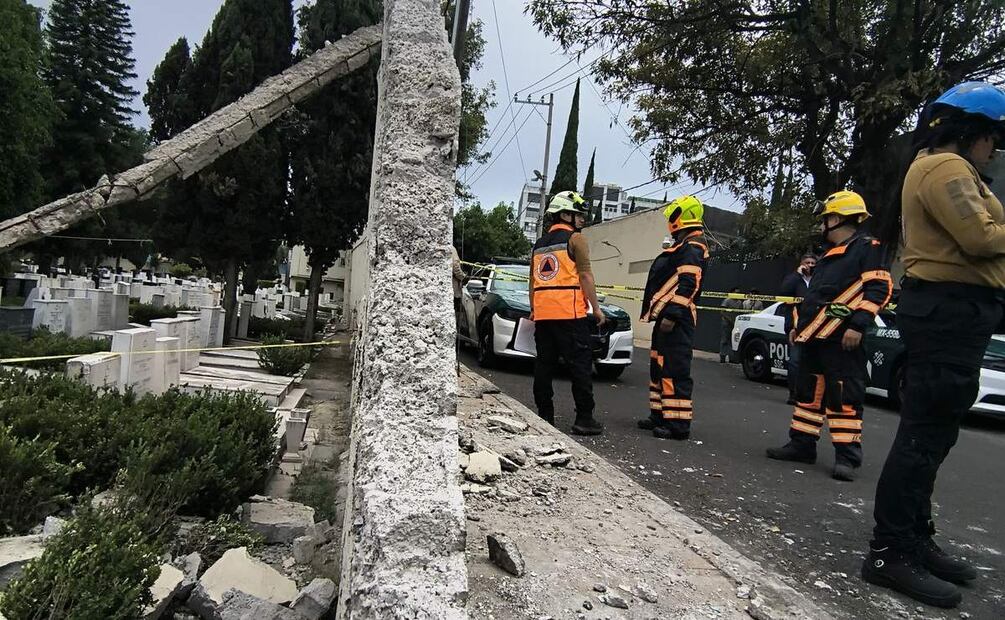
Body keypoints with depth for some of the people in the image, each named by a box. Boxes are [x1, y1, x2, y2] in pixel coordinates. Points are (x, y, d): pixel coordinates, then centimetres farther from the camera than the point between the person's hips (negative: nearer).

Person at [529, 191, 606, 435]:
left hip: (542, 314, 7)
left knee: (544, 364, 9)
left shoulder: (540, 243, 20)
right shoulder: (575, 239, -1)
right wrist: (596, 307, -5)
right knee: (580, 364, -3)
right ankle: (584, 418, -4)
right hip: (569, 312, -7)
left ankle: (544, 416, 12)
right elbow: (585, 275, -8)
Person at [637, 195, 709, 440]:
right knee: (659, 367, 16)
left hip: (676, 319, -11)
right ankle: (660, 415, 24)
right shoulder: (683, 245, 22)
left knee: (675, 370, -12)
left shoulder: (692, 246, -12)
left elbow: (688, 285, -22)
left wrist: (672, 313, -26)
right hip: (667, 316, 11)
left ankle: (678, 424, -10)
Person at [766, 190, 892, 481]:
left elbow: (879, 288, -12)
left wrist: (857, 325, -20)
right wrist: (800, 326, 24)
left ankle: (847, 457, -2)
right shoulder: (830, 255, 24)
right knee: (809, 390, 13)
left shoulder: (868, 247, -3)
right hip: (815, 337, 9)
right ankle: (802, 444, 21)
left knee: (844, 396, -7)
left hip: (842, 340, -9)